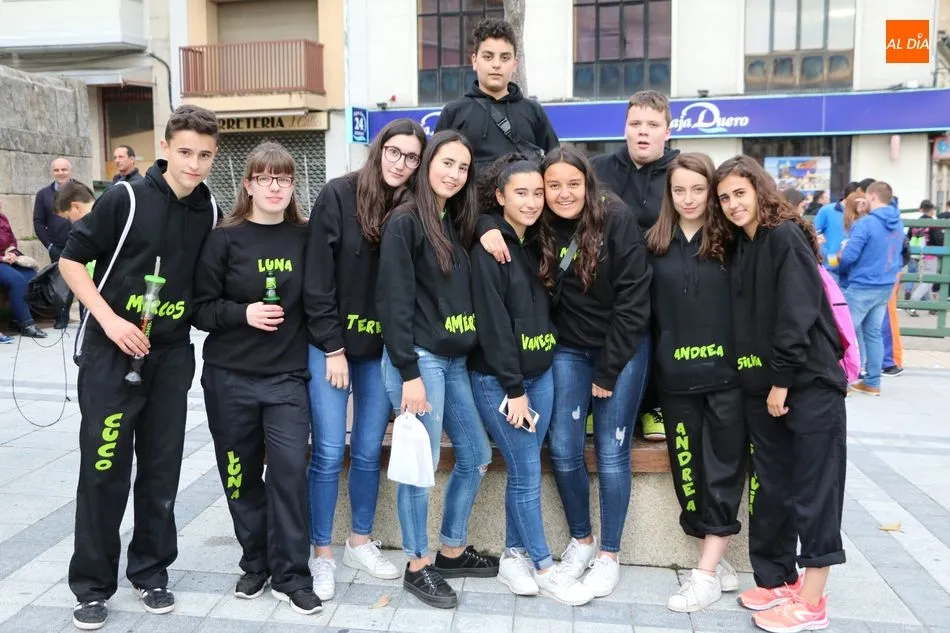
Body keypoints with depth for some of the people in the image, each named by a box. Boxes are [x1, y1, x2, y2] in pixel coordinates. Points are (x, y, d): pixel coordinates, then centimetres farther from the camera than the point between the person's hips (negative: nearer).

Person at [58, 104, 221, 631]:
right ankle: (92, 584, 17)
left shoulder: (210, 213, 3)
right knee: (103, 467, 2)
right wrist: (110, 320, -15)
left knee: (162, 467, 10)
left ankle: (151, 570, 26)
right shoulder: (125, 198, -10)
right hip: (112, 351, -3)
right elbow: (71, 260, -6)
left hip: (172, 355, 4)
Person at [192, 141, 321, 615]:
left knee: (289, 470, -5)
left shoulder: (305, 237, 3)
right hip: (230, 377, 0)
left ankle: (291, 574, 9)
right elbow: (201, 308, -3)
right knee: (241, 474, 9)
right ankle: (255, 564, 28)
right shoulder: (224, 238, -3)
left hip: (288, 376, 0)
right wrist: (244, 314, -17)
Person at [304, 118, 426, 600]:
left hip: (383, 349, 3)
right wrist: (333, 347, -11)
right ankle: (321, 555, 17)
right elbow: (317, 279, -10)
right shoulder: (339, 195, -9)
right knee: (329, 452, 1)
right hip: (331, 344, -3)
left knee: (369, 450, 11)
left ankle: (360, 543, 29)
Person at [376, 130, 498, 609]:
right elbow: (394, 302, -15)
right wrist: (408, 373, -18)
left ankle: (452, 552, 30)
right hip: (419, 359, -8)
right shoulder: (404, 222, -9)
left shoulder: (457, 224, 15)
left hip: (456, 360, 8)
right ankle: (417, 566, 19)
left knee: (476, 457, 14)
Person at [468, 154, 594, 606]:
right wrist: (514, 389, -16)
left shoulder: (536, 242, 10)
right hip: (499, 379, -6)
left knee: (522, 471, 12)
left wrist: (532, 382, 7)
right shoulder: (488, 247, -13)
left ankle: (514, 556, 26)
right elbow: (492, 323, -17)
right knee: (527, 474, 1)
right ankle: (545, 568, 14)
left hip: (540, 373, 7)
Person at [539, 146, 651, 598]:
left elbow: (634, 298, -15)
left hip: (623, 349, -3)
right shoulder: (541, 230, -4)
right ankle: (580, 540, 23)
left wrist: (608, 370, -13)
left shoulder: (617, 220, -15)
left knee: (611, 453, -1)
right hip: (568, 350, 3)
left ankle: (609, 554, 17)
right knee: (563, 449, -1)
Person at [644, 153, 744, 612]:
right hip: (676, 377, 3)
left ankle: (706, 572, 10)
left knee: (724, 468, 1)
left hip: (726, 373, -2)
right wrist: (655, 365, 4)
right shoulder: (655, 244, 7)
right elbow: (648, 312, 9)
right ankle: (718, 563, 22)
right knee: (688, 469, 7)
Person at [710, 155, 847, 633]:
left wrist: (782, 379, -16)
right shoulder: (739, 247, 13)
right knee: (771, 486, 12)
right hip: (762, 385, 8)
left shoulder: (786, 236, -10)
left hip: (808, 383, -7)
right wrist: (761, 380, 6)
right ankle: (777, 579, 25)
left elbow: (798, 313, -17)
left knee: (813, 487, -1)